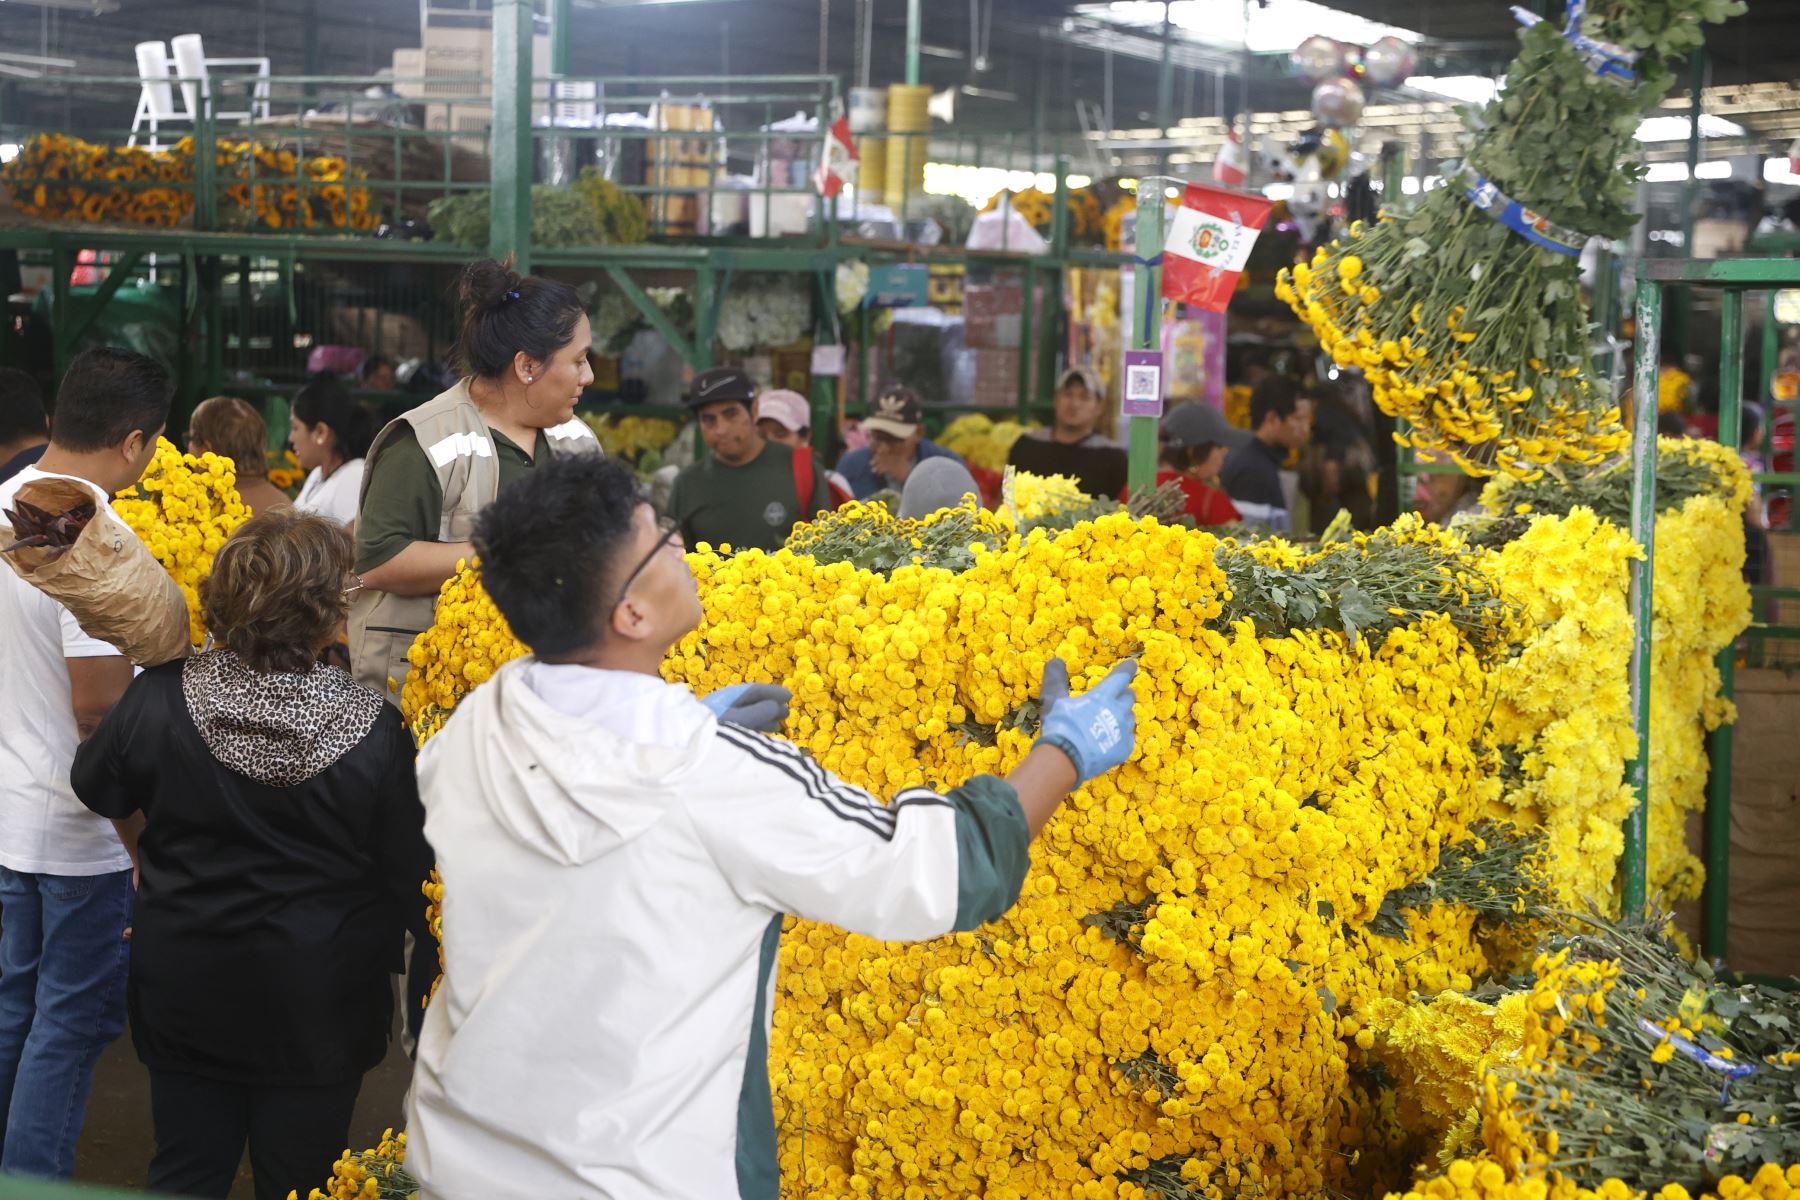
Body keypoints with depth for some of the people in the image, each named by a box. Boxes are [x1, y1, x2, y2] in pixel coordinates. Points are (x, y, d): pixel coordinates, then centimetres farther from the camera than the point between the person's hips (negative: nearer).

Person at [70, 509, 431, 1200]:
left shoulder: (157, 701, -15)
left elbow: (99, 786, 7)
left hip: (182, 982, 2)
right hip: (317, 1005, -2)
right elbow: (407, 879, -12)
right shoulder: (375, 733, -22)